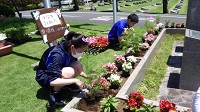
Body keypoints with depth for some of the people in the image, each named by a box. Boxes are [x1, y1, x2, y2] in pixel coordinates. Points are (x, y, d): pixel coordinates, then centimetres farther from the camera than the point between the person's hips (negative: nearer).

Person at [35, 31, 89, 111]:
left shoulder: (69, 49, -13)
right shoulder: (57, 55, -35)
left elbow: (76, 68, 3)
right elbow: (52, 81, -37)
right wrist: (75, 80, -37)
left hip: (58, 71, 7)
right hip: (44, 78, -6)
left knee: (79, 67, -19)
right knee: (69, 72, -34)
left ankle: (65, 83, 4)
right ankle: (54, 92, -11)